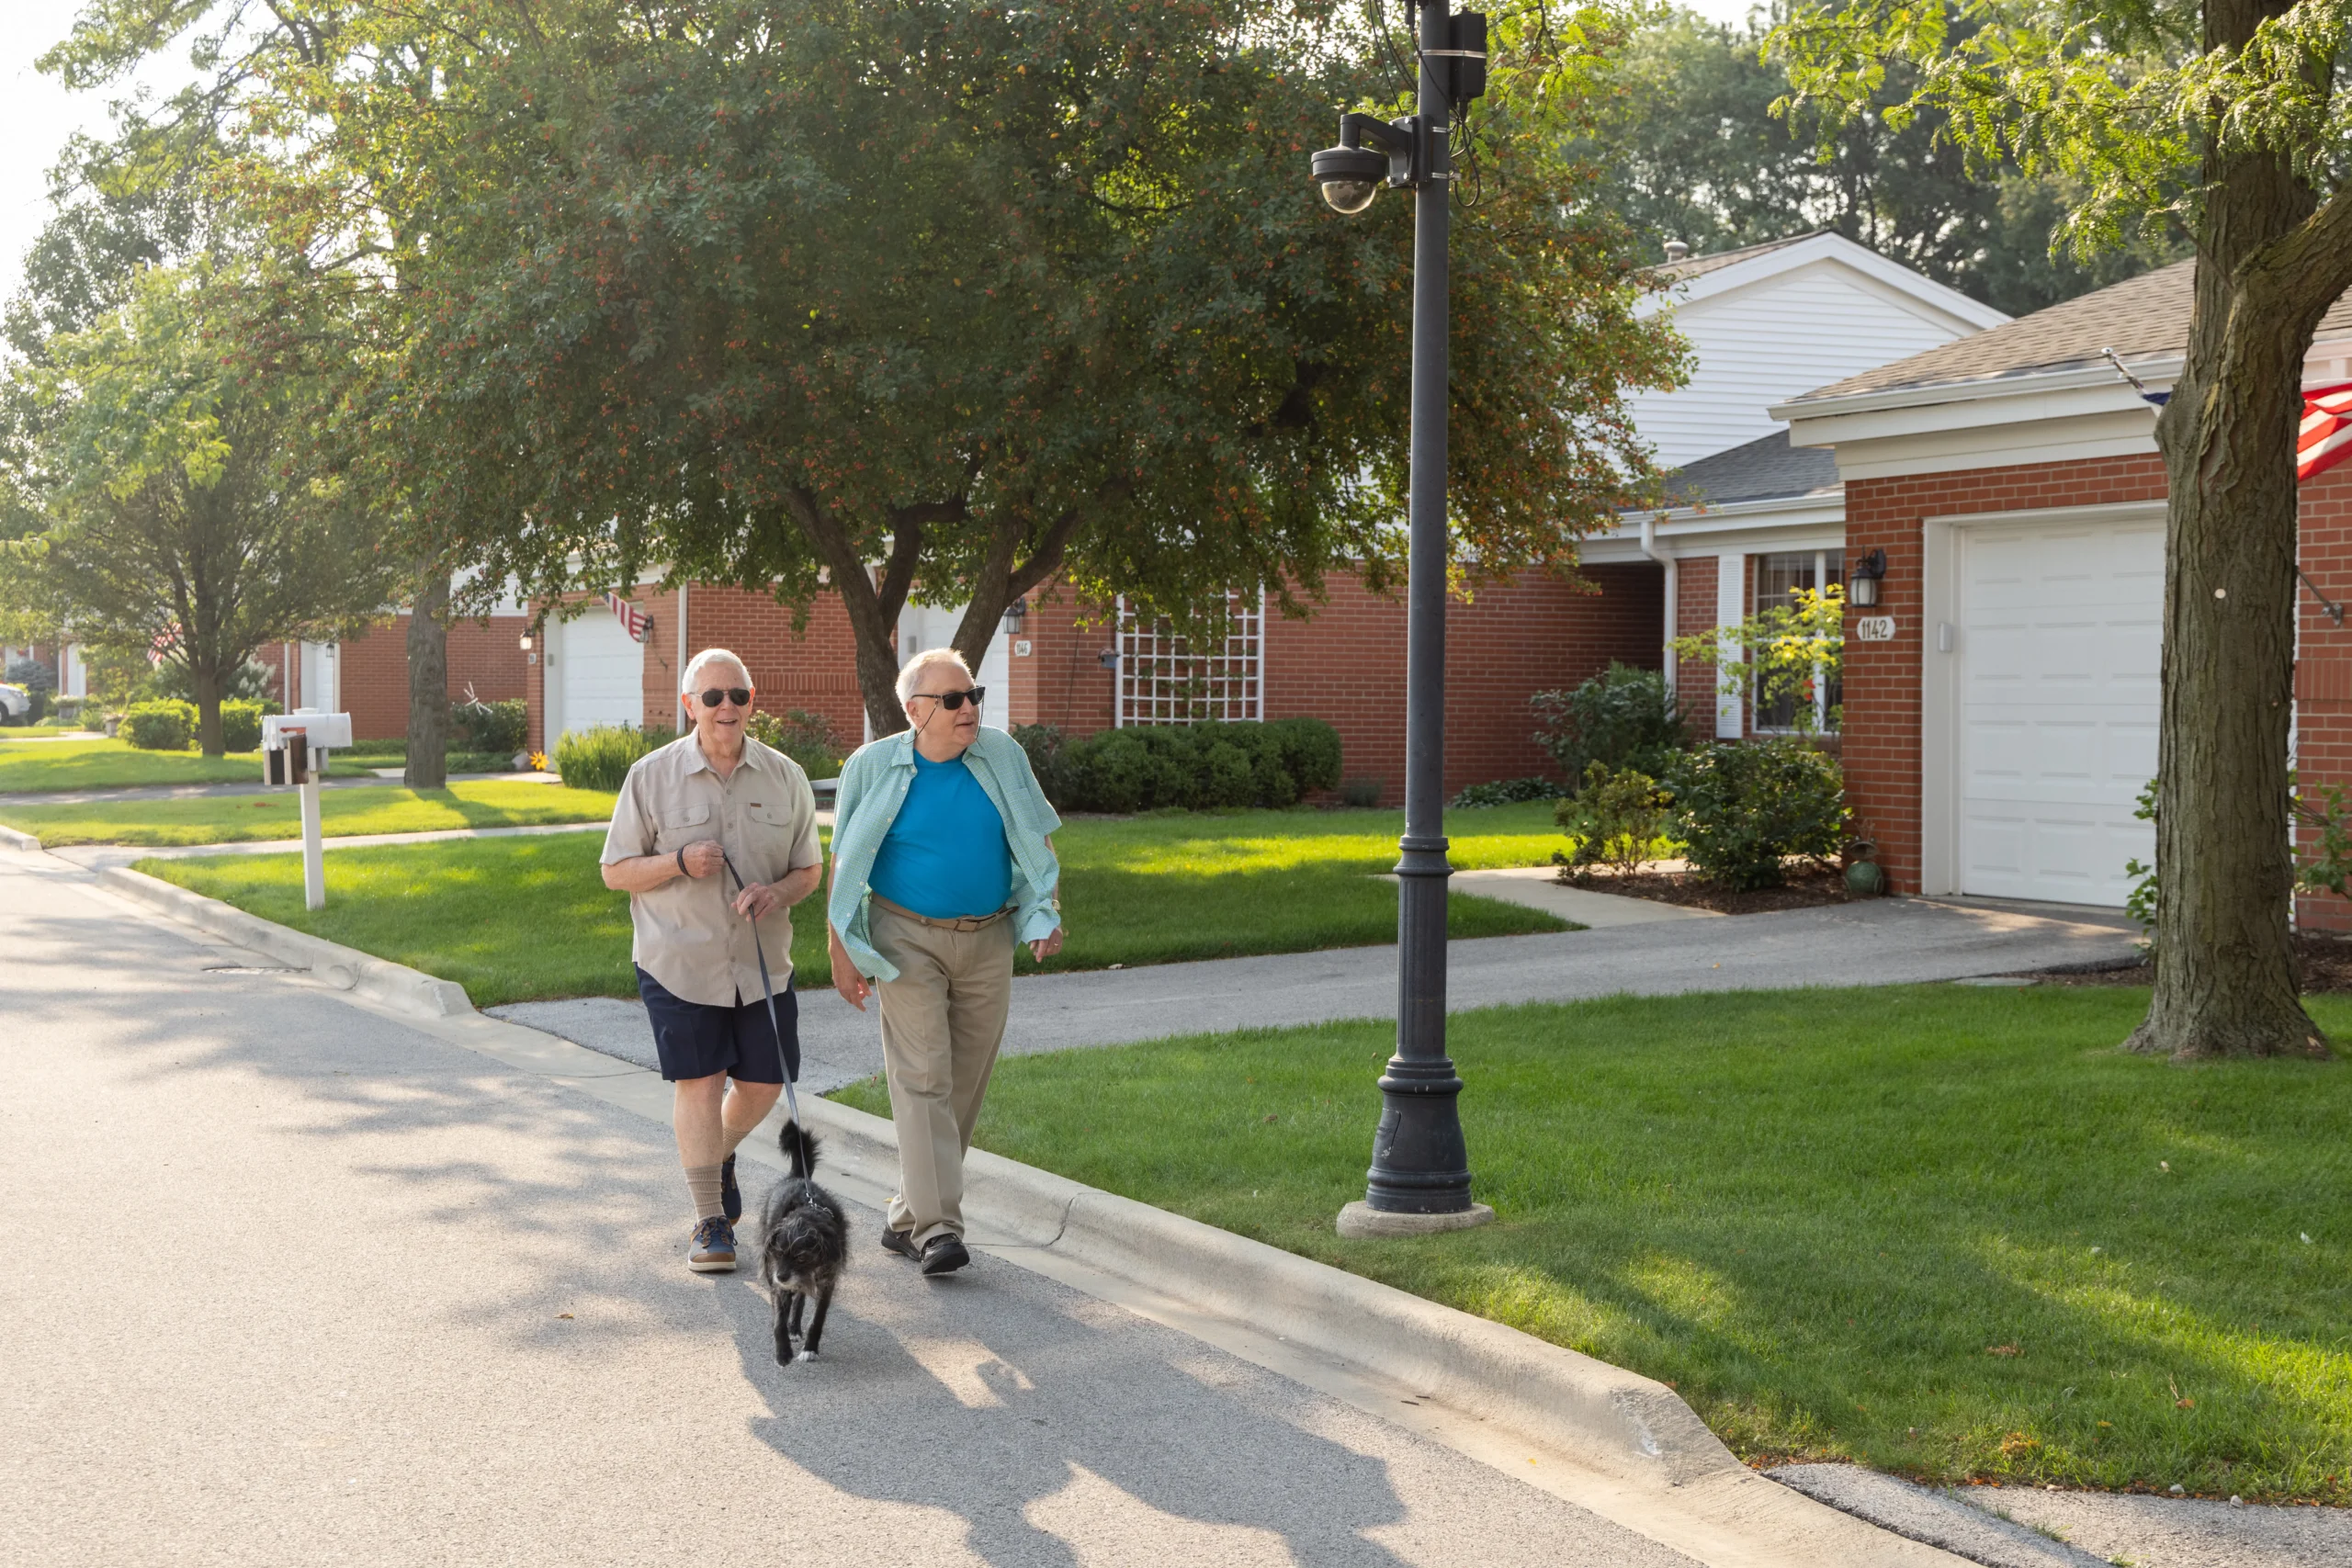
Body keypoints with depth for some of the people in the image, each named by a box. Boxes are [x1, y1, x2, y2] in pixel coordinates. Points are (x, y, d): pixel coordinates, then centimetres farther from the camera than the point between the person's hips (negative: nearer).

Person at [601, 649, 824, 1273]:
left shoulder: (785, 778, 3)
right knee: (698, 1081, -3)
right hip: (678, 960, -3)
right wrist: (679, 862, -18)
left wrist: (777, 894, -15)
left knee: (764, 1081, 9)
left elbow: (809, 869, 8)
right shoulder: (651, 776, -3)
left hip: (762, 961, 3)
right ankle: (710, 1221, 9)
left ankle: (721, 1156, 42)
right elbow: (615, 871, 0)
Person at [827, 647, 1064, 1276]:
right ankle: (937, 1227, -14)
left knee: (966, 1083, 6)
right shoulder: (872, 768, -4)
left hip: (988, 941, 4)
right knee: (922, 1077, -12)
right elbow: (843, 864, 1)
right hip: (908, 940, -3)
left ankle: (907, 1219, 18)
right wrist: (841, 951, -4)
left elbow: (1038, 841, 11)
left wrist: (1047, 915, -2)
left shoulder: (1004, 757, 2)